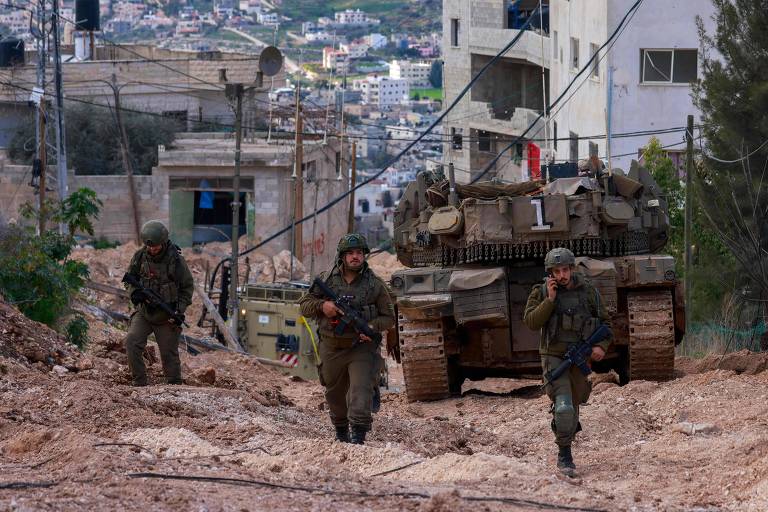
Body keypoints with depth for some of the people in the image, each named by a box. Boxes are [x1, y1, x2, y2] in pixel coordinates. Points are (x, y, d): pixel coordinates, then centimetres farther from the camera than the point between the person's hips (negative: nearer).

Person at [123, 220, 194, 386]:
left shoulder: (176, 260, -11)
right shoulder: (140, 257, -4)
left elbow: (187, 287, -1)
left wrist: (180, 310, -11)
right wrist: (135, 292, -12)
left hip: (167, 316, -2)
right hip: (143, 312, 2)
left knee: (169, 354, 3)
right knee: (132, 342, -18)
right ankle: (139, 382, -10)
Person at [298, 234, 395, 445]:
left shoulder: (375, 284, -2)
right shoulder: (326, 279, 1)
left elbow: (389, 317, 4)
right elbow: (304, 305, 5)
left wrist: (373, 326, -17)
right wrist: (322, 306, -17)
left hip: (362, 347, -3)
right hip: (332, 347, 3)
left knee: (361, 389, -20)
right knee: (335, 394, 16)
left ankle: (359, 434, -24)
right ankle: (341, 431, 37)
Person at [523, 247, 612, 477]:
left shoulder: (588, 291, 1)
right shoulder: (541, 293, -3)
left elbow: (605, 322, 8)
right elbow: (531, 322, -13)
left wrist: (601, 346, -9)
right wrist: (550, 299, -18)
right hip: (554, 357, -3)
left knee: (574, 404, 16)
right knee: (564, 407, -19)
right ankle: (564, 456, -13)